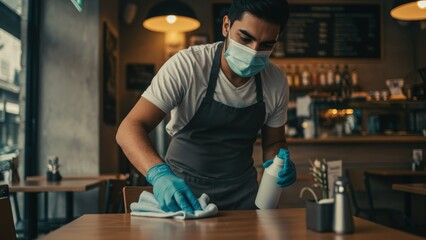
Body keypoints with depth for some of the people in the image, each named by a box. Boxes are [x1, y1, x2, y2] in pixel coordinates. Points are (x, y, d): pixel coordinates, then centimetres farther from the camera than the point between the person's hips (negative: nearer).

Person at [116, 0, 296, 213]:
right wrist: (159, 173, -43)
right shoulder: (186, 66, -20)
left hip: (242, 194, 3)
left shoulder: (276, 82, -7)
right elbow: (130, 129, -24)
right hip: (181, 189, -2)